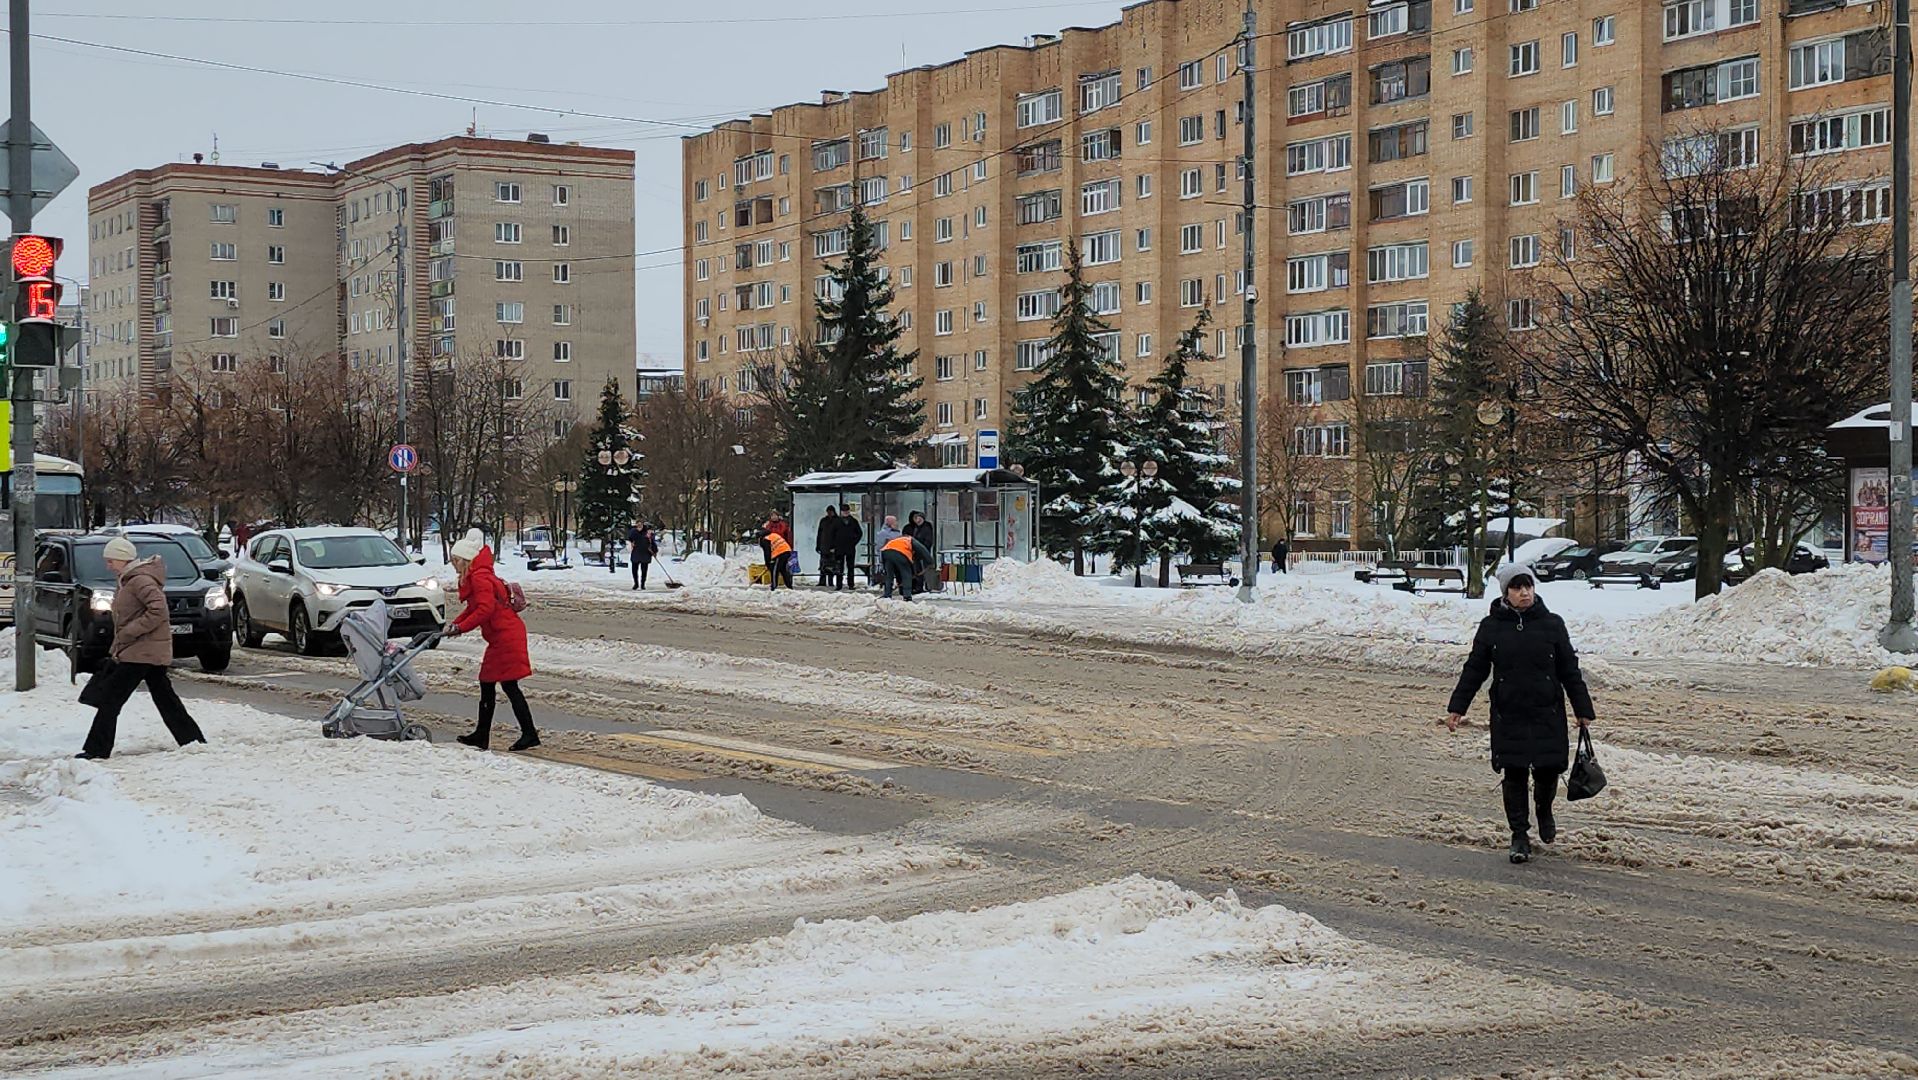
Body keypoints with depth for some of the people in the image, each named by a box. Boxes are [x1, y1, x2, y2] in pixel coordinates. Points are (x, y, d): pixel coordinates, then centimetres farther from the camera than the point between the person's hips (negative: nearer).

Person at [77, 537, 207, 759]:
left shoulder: (141, 580, -16)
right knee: (165, 698, 13)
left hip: (142, 652, -10)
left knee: (110, 699, -8)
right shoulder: (128, 580, 16)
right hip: (152, 651, 10)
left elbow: (158, 610, -26)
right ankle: (193, 740, 18)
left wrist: (128, 633, -22)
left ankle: (97, 750, -6)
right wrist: (117, 648, 15)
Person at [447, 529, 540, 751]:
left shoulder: (480, 577, -15)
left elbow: (485, 609, -25)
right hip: (501, 638, 11)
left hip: (507, 636, -11)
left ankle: (529, 734, -6)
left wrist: (461, 628, -20)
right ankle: (482, 735, 23)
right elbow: (472, 608, 24)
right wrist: (454, 624, 11)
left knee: (509, 685, -8)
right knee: (486, 683, 15)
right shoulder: (474, 577, 17)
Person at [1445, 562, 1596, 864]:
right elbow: (1474, 669, 6)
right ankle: (1519, 834, 12)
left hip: (1548, 715, 0)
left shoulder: (1552, 624, 1)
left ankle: (1544, 812, 35)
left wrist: (1583, 709, 8)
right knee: (1514, 775, 1)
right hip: (1508, 717, 0)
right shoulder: (1491, 627, 1)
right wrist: (1457, 707, 4)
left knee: (1548, 771, 3)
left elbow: (1570, 670, 6)